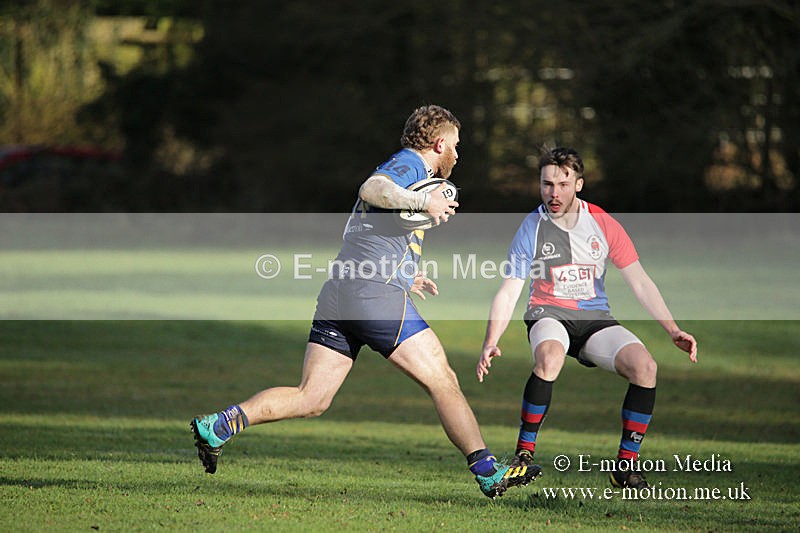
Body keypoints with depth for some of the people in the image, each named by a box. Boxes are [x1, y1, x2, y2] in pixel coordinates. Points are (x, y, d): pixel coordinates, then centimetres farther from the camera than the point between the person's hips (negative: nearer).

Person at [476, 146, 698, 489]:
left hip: (595, 319, 2)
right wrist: (491, 342, -21)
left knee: (645, 366, -23)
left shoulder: (602, 224, -1)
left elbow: (640, 283, 3)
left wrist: (673, 330, -5)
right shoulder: (532, 228, -5)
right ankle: (524, 453, -25)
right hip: (549, 316, -2)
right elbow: (508, 293, -6)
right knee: (549, 358, -38)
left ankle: (626, 464, -11)